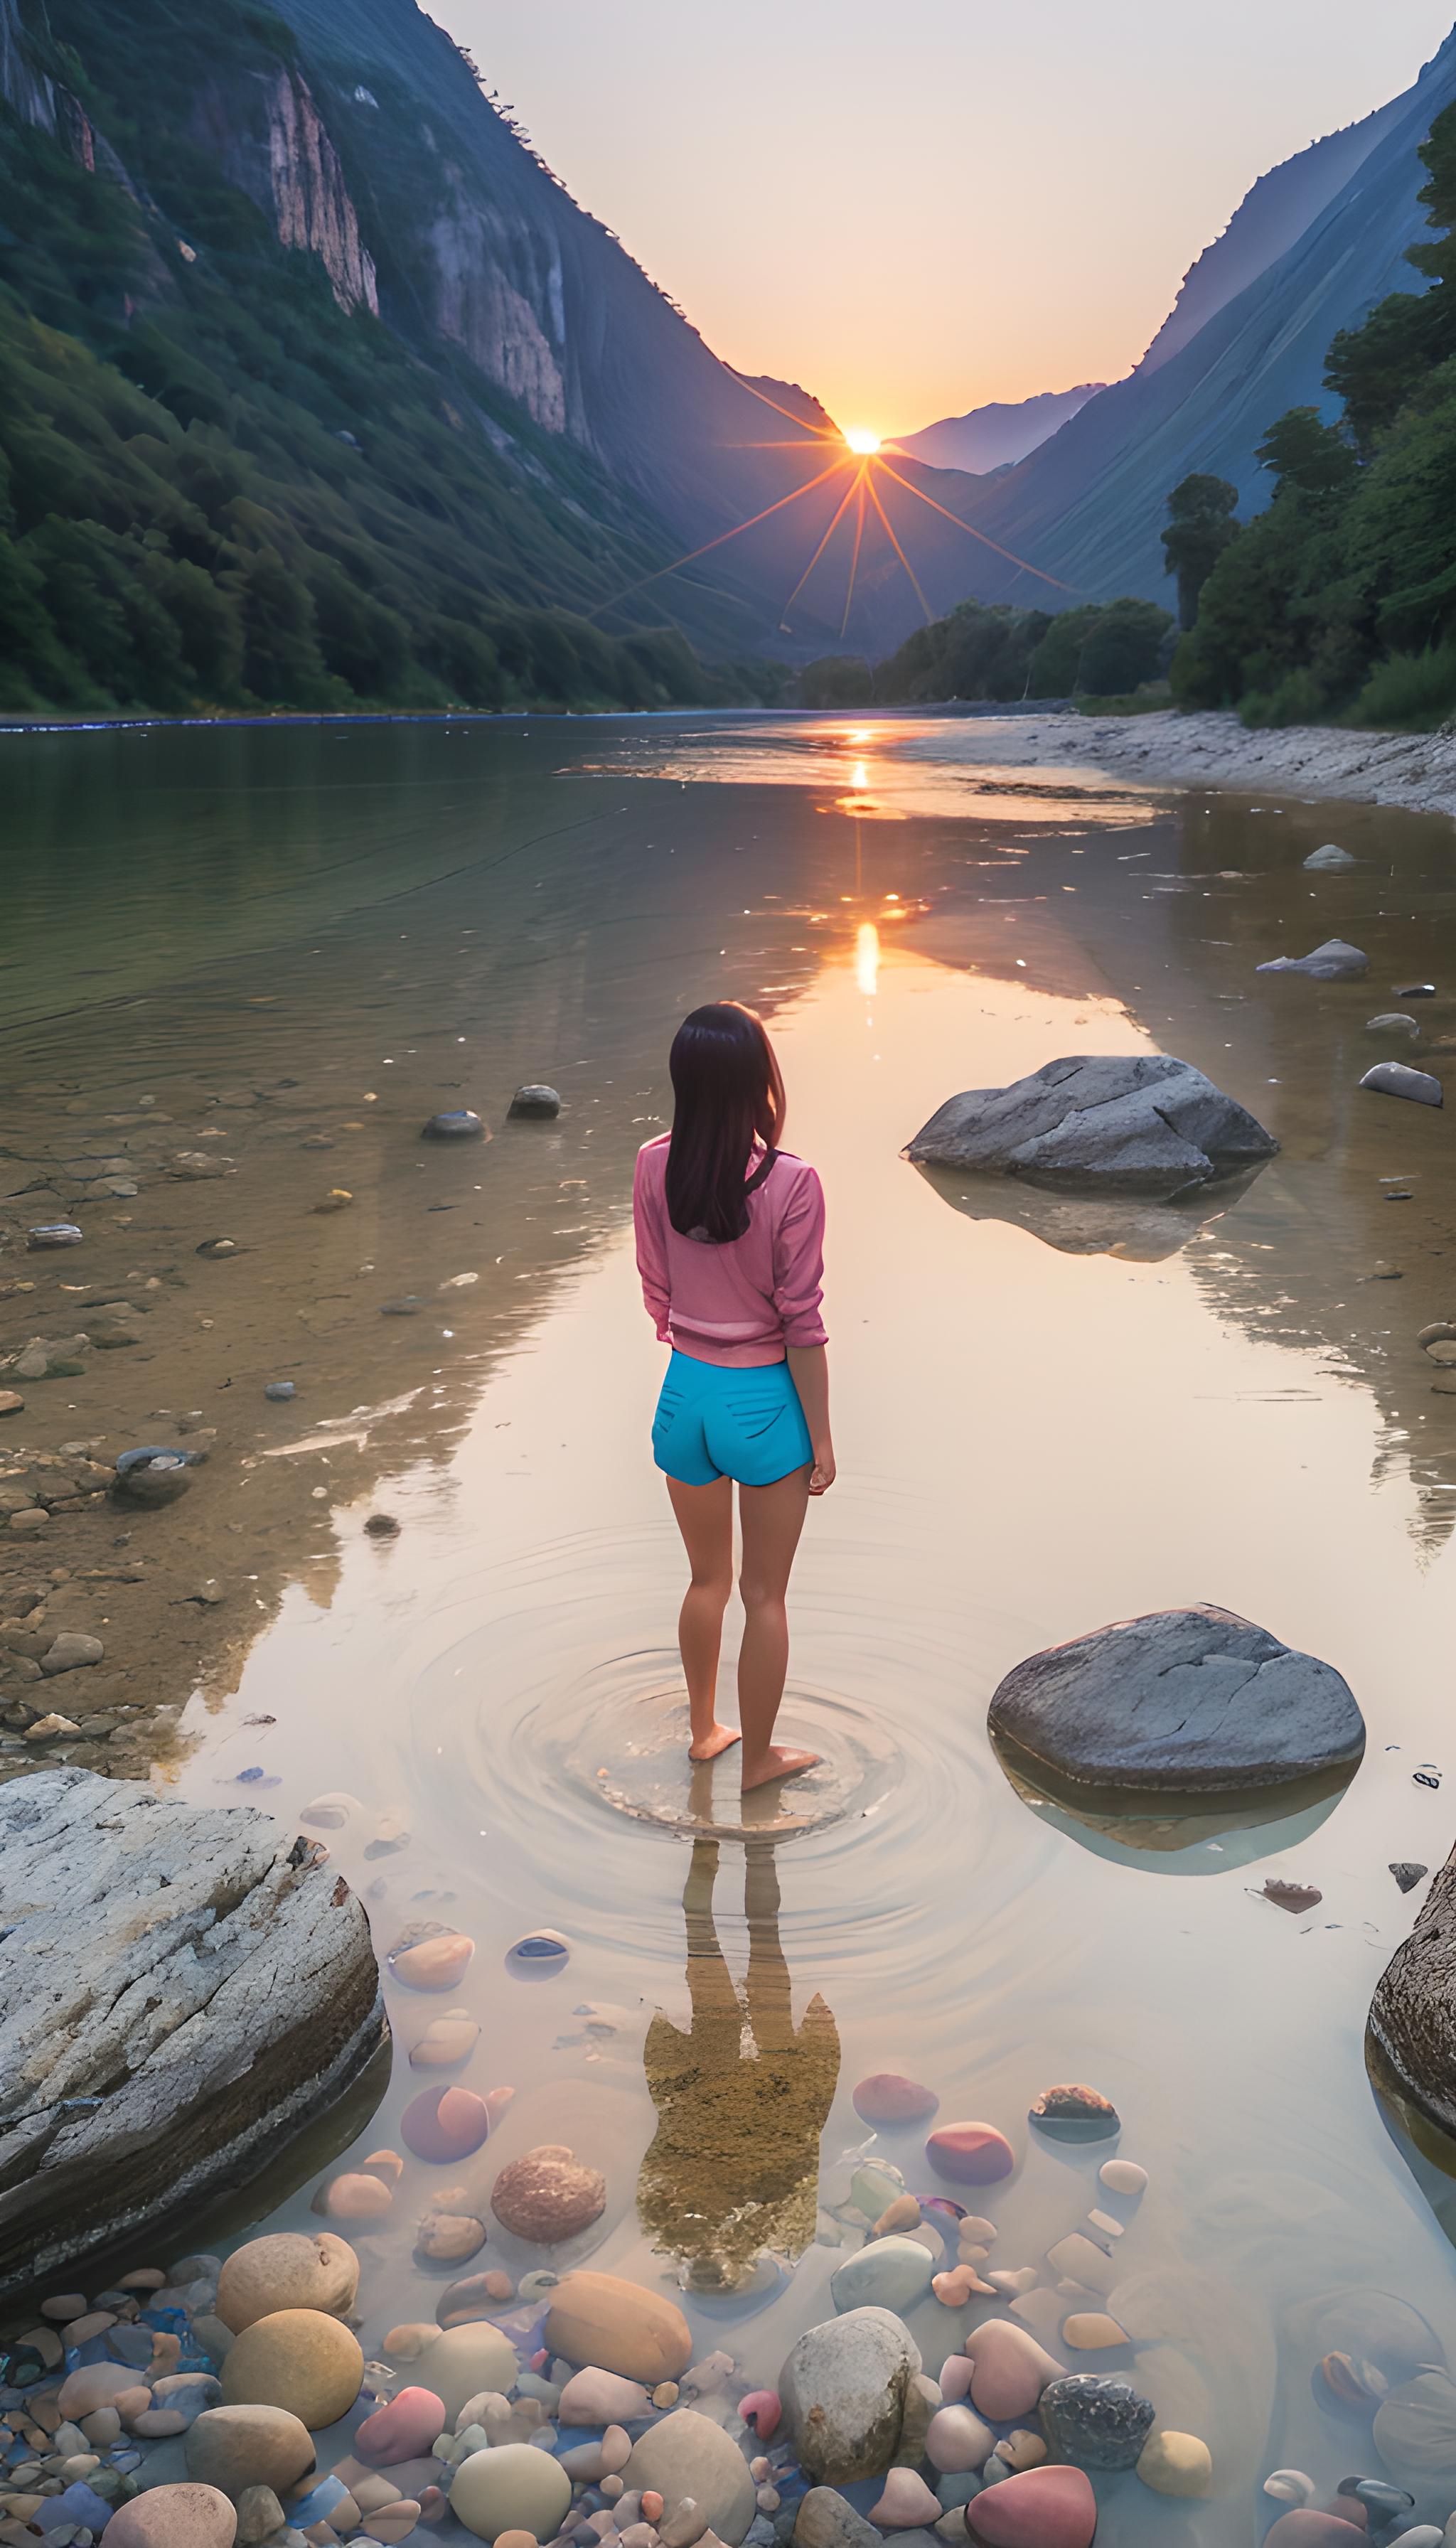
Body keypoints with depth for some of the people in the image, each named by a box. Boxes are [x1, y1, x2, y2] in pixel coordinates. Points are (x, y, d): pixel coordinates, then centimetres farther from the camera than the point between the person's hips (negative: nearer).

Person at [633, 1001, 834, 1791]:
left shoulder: (654, 1168, -8)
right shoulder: (790, 1184, -21)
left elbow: (657, 1296, 2)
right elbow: (801, 1324, -15)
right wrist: (820, 1436, -5)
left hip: (686, 1393, 4)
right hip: (765, 1401, -4)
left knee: (707, 1579, 25)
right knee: (765, 1595, 14)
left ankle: (703, 1730, 42)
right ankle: (758, 1758, 30)